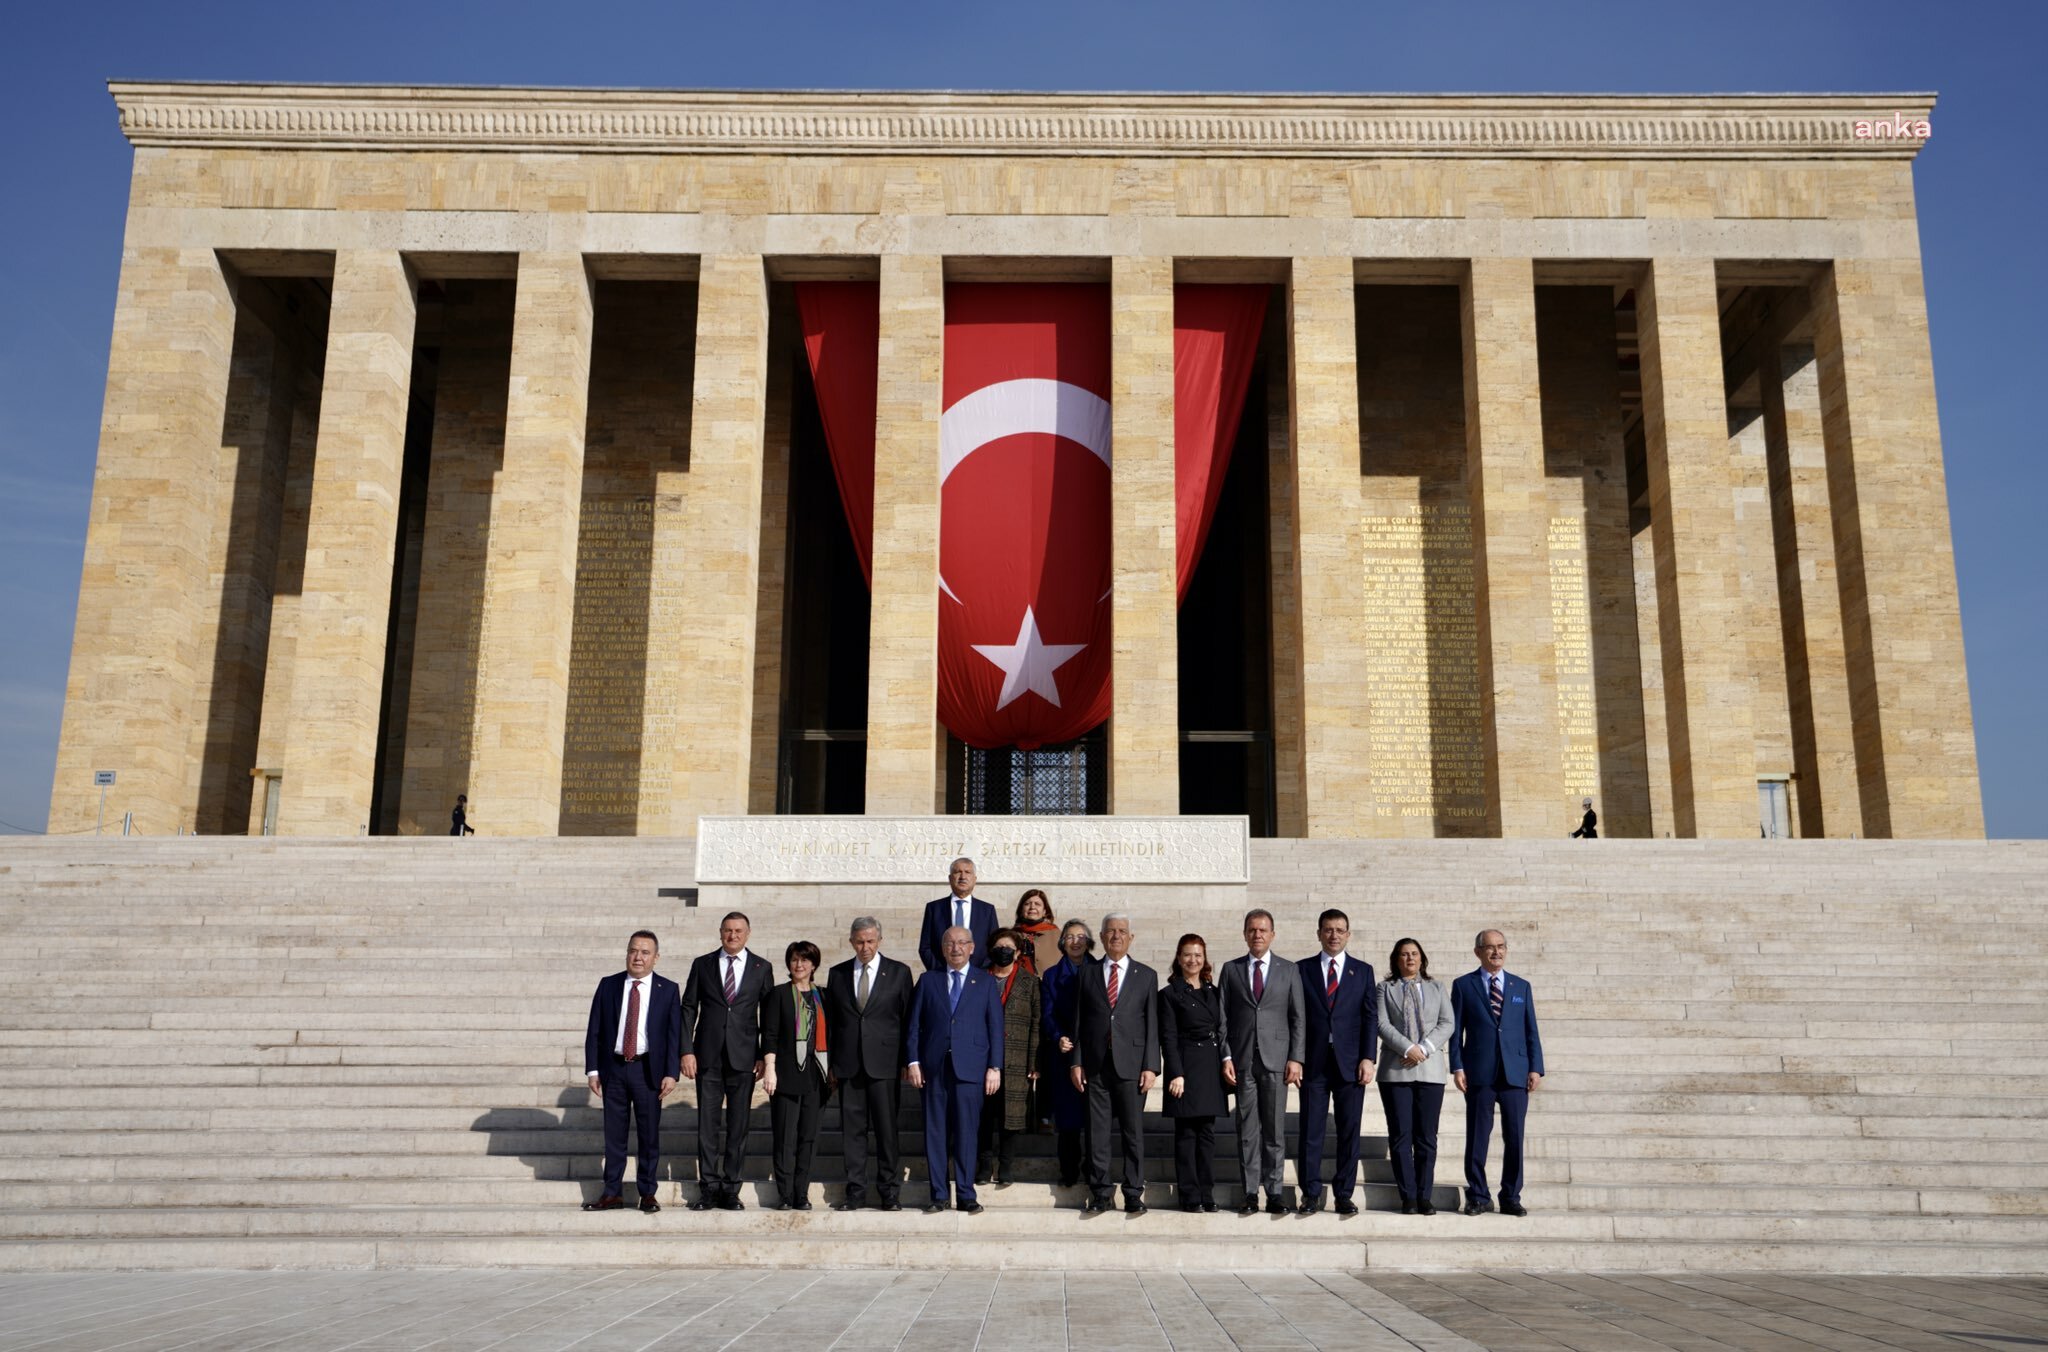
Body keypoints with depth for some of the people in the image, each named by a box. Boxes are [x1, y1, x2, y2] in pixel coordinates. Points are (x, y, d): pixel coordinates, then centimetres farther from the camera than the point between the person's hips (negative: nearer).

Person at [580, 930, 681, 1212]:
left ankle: (647, 1194, 15)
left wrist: (671, 1073, -10)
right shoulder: (608, 985, 4)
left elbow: (674, 1034, -3)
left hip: (648, 1069, -1)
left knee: (649, 1134, 4)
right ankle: (612, 1193, 16)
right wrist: (592, 1069, -1)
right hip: (613, 1067, 2)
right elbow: (594, 1030, 5)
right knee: (614, 1134, 7)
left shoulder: (668, 990, 0)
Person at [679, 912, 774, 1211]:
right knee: (708, 1124, 1)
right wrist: (686, 1051, -2)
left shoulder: (761, 968, 6)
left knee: (738, 1125, 3)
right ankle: (709, 1189, 9)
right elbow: (688, 1008, 6)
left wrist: (765, 1056, 0)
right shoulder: (702, 965, 7)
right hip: (708, 1057, 0)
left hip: (744, 1057, 0)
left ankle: (730, 1190, 10)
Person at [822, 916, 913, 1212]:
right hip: (848, 1065, 2)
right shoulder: (838, 974, 10)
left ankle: (888, 1192, 9)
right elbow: (830, 1020, 12)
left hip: (884, 1064, -2)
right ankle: (855, 1192, 12)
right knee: (852, 1130, 4)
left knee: (886, 1129, 0)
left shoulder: (899, 972, 3)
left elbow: (909, 1019, 4)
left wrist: (907, 1061, -1)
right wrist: (831, 1063, 6)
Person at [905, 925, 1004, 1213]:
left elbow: (996, 1027, 5)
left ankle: (966, 1195, 8)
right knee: (935, 1131, 3)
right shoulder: (928, 980, 11)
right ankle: (939, 1195, 11)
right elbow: (915, 1024, 9)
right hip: (934, 1067, 1)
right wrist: (914, 1061, 0)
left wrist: (995, 1067, -2)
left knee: (967, 1132, -1)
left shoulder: (986, 982, 8)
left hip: (970, 1068, -1)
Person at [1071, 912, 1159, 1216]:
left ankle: (1134, 1196, 9)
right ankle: (1099, 1195, 10)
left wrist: (1150, 1066, -5)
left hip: (1131, 1063, -1)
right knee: (1097, 1132, 3)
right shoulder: (1088, 975, 11)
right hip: (1096, 1065, 1)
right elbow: (1079, 1022, 9)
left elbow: (1152, 1024, 3)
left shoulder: (1146, 975, 7)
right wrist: (1077, 1062, 2)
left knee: (1133, 1132, 1)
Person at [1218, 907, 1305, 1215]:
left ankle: (1274, 1193, 7)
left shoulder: (1289, 970, 8)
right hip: (1242, 1061, 1)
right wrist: (1225, 1057, -2)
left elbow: (1298, 1018, 6)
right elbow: (1222, 1017, 6)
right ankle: (1250, 1194, 7)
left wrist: (1295, 1059, -3)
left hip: (1276, 1060, 0)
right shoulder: (1231, 969, 9)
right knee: (1247, 1130, 2)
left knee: (1275, 1130, 1)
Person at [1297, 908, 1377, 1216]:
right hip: (1313, 1062, 0)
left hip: (1350, 1062, 1)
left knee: (1349, 1131, 3)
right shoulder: (1302, 970, 8)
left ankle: (1344, 1194, 10)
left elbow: (1371, 1017, 5)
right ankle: (1311, 1194, 8)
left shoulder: (1363, 971, 10)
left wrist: (1368, 1058, -5)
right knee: (1311, 1131, 0)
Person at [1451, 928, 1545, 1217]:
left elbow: (1531, 1031, 11)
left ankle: (1511, 1198, 12)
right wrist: (1457, 1067, -5)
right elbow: (1456, 1030, 4)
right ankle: (1478, 1196, 10)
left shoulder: (1521, 986, 13)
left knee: (1514, 1138, 2)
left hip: (1515, 1072, 2)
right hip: (1479, 1073, -2)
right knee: (1477, 1137, 1)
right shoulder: (1463, 985, 7)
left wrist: (1536, 1069, 2)